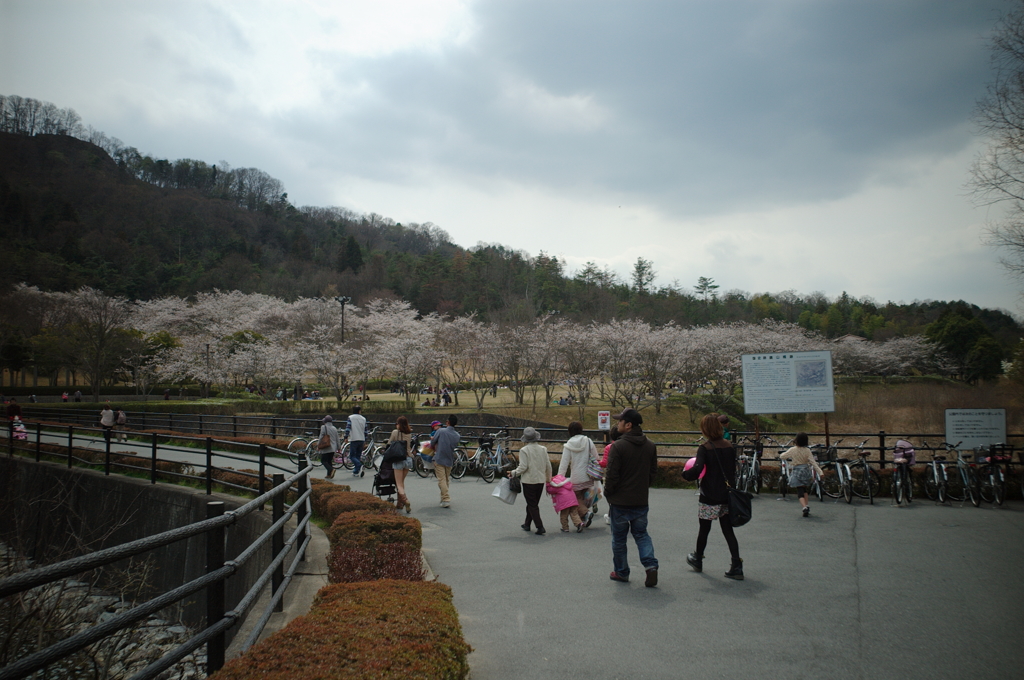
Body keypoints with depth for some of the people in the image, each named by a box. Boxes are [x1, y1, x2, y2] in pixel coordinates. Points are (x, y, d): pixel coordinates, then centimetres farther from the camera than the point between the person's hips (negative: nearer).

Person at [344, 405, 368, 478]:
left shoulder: (350, 418, -1)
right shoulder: (363, 419, 11)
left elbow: (348, 428, -12)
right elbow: (365, 430, 13)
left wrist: (346, 437, -9)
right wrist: (365, 440, 20)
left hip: (354, 439, -4)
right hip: (362, 440, 4)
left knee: (352, 456, -2)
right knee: (358, 456, 12)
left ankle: (360, 466, -26)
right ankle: (356, 472, 12)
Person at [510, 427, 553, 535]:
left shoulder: (524, 450, -11)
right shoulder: (543, 449, 3)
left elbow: (523, 467, -16)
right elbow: (548, 466, 7)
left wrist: (513, 473, -2)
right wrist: (548, 478, 20)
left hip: (529, 481, -5)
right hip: (541, 480, 5)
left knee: (532, 505, 1)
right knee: (534, 503, 18)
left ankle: (540, 527, -8)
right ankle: (527, 524, 29)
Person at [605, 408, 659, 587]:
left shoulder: (618, 446, -17)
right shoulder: (650, 446, 2)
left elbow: (611, 474, -16)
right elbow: (653, 472, 8)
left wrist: (608, 494, -2)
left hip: (620, 501, -5)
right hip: (641, 501, 5)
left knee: (619, 538, 11)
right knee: (641, 534, 18)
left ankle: (621, 572, 20)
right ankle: (651, 564, 0)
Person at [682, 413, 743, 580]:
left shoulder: (705, 448, -15)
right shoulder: (730, 447, 2)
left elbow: (697, 470, -26)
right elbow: (733, 471, 10)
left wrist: (685, 473, -8)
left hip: (709, 498, -4)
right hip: (726, 496, 5)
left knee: (704, 530, 13)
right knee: (728, 531, 10)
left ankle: (697, 560, 31)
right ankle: (737, 566, 3)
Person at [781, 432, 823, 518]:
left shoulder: (792, 450, -6)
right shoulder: (807, 450, -4)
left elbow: (782, 456, 6)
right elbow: (813, 462, -10)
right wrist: (820, 472, -12)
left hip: (796, 472, -2)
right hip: (805, 471, 2)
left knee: (800, 493, -3)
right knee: (804, 490, 24)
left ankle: (804, 507, -25)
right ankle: (806, 506, 17)